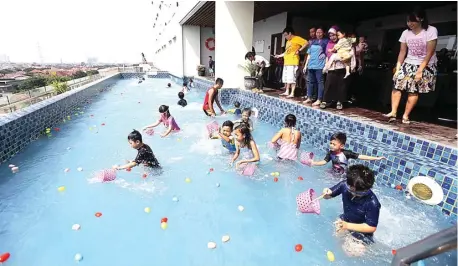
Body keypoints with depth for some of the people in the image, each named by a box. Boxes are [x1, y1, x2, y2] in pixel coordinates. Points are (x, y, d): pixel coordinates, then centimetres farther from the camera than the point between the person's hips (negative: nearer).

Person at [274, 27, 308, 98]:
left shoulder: (297, 38, -4)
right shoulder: (288, 41, 22)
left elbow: (306, 43, -12)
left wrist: (299, 50, -14)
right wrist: (279, 55, 21)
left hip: (293, 62, -9)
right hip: (286, 62, 9)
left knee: (292, 78, -10)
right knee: (286, 78, 10)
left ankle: (292, 93, -8)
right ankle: (287, 92, 18)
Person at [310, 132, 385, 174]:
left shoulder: (346, 153, -25)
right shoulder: (330, 152, -15)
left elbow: (360, 156, -23)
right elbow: (324, 161, -12)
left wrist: (377, 158, -25)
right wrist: (313, 163, -26)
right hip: (333, 173, 3)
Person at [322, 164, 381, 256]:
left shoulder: (372, 203, -34)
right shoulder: (345, 185, -26)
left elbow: (371, 227, -23)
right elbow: (329, 195, -10)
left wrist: (347, 226, -32)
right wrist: (326, 193, -35)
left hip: (361, 231, -4)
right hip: (345, 220, 4)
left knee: (351, 252, -7)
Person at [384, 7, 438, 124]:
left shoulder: (431, 31, -13)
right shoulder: (406, 33, -1)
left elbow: (429, 53, -16)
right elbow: (402, 52, 1)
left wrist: (420, 70, -21)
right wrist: (397, 69, -5)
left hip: (426, 66, -4)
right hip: (408, 64, 4)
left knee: (413, 90, -7)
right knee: (397, 85, -12)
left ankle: (405, 116, 0)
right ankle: (393, 113, -12)